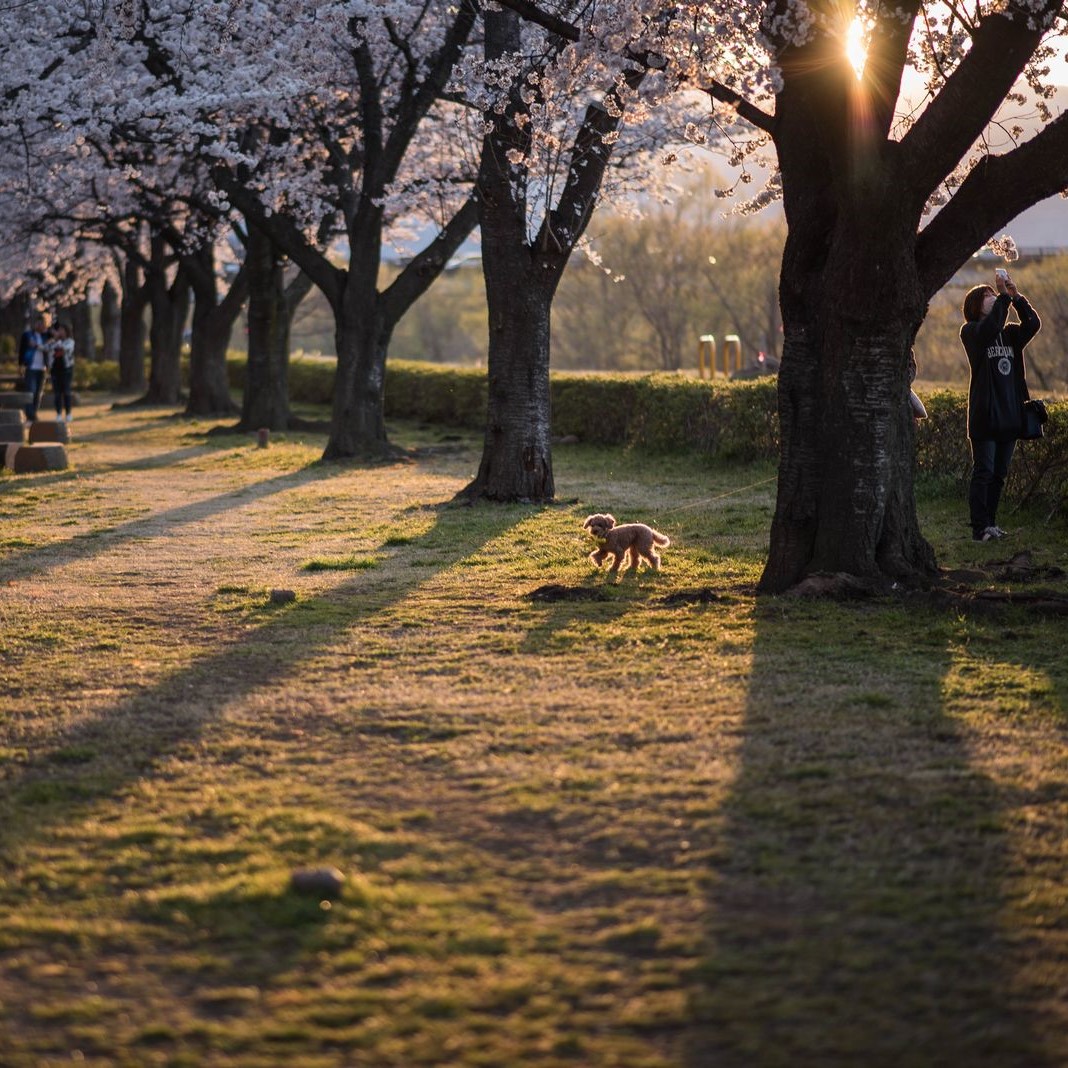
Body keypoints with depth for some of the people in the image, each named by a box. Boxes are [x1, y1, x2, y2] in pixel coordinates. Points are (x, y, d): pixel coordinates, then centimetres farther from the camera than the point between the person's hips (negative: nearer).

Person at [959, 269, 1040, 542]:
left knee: (999, 474, 9)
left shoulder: (1010, 334, 15)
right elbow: (991, 327, -23)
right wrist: (1004, 296, -21)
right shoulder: (971, 332, -2)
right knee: (983, 472, -8)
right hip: (985, 415, -6)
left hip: (1010, 415, 6)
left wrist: (1016, 296, -11)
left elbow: (1033, 324, -2)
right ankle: (980, 527, -8)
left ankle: (989, 524, 15)